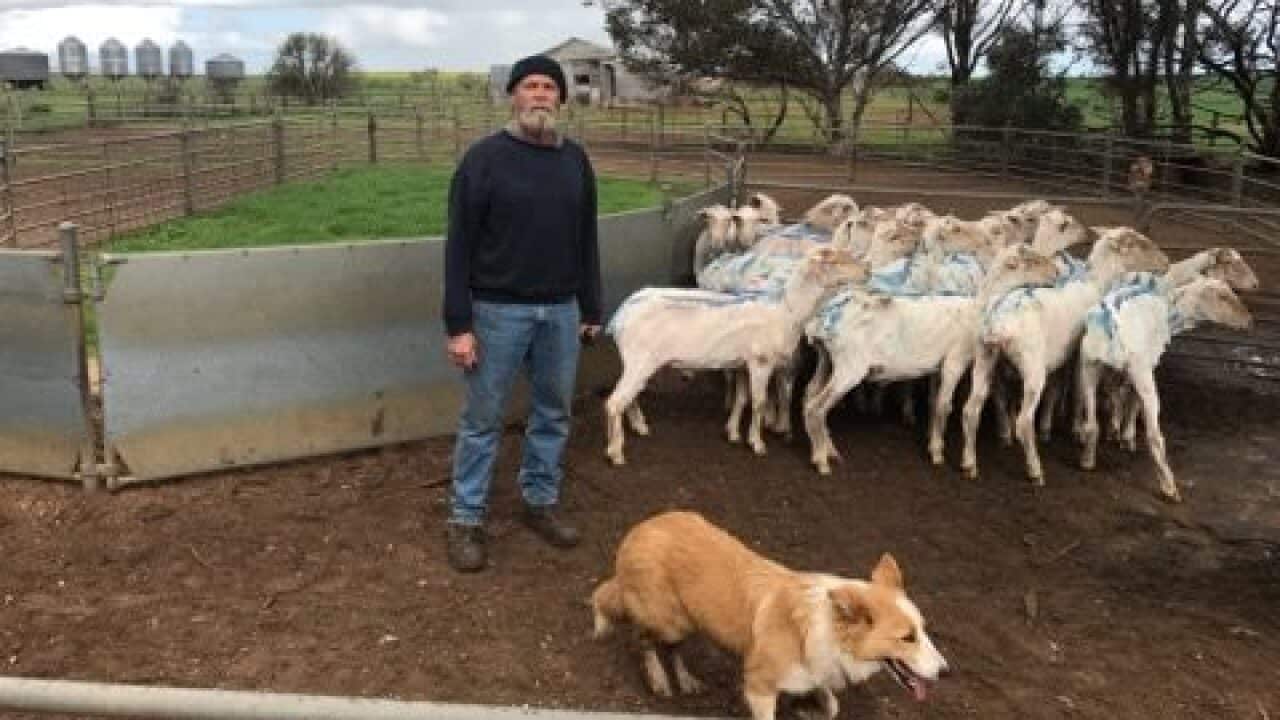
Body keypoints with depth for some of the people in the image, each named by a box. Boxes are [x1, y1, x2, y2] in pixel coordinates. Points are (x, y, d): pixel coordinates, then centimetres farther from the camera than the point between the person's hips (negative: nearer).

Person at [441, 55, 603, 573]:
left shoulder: (575, 160, 7)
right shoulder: (484, 158, -9)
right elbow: (459, 246, -10)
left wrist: (591, 309, 13)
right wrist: (458, 325, -14)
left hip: (561, 310, 5)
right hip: (499, 311, -5)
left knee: (553, 413, 14)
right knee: (482, 420, 4)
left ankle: (541, 502, 31)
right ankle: (465, 519, 17)